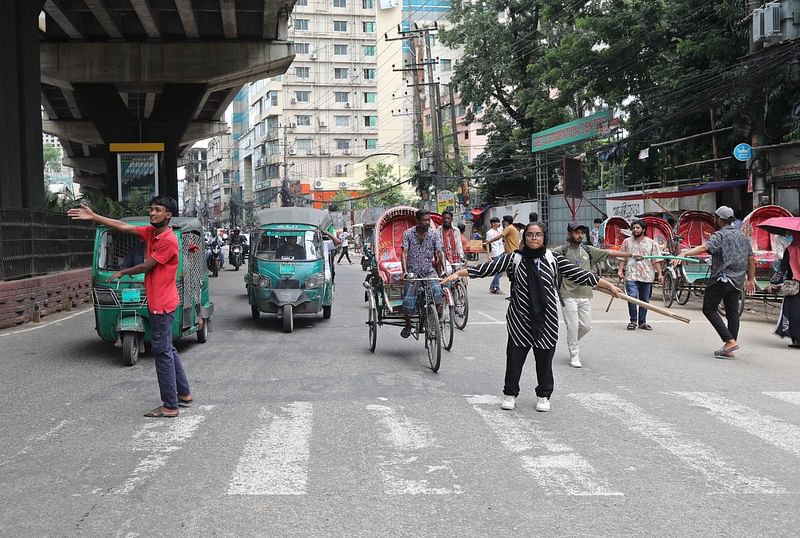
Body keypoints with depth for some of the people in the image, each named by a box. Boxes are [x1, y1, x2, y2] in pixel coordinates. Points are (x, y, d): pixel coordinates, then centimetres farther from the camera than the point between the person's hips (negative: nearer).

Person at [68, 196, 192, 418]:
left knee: (163, 352, -6)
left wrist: (122, 273, 3)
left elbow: (146, 266, -13)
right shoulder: (150, 232, 8)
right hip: (157, 302, 10)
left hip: (162, 305, -10)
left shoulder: (168, 240, -19)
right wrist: (93, 217, 2)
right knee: (168, 350, 17)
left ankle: (170, 406, 0)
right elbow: (123, 227, 8)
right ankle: (184, 394, 28)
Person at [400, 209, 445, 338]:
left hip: (429, 271, 1)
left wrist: (443, 271, -15)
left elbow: (440, 253, -3)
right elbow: (404, 254, -10)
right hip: (412, 272, -1)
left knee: (438, 291, -23)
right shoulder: (408, 234, -5)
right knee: (409, 301, -12)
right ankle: (407, 325, 16)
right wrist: (405, 271, -23)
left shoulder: (433, 234, 0)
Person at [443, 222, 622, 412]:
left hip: (546, 319, 1)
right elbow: (487, 268, -7)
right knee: (514, 357, 5)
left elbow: (579, 274, 1)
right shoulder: (514, 258, -3)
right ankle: (510, 394, 25)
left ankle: (543, 396, 28)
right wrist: (458, 273, -13)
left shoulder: (553, 259, -1)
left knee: (544, 358, 9)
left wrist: (610, 286, 0)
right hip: (520, 319, 0)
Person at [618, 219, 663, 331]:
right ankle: (633, 321, 0)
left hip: (646, 276, 1)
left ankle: (642, 322, 18)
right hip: (631, 275, -1)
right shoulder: (627, 242, 8)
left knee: (644, 300, 7)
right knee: (632, 297, -12)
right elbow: (622, 258, 11)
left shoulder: (651, 243, 5)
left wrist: (659, 274, -1)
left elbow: (656, 260, 4)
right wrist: (620, 270, 1)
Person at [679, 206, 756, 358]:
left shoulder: (720, 235, -7)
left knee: (709, 309, 0)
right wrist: (750, 280, 27)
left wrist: (685, 253, -38)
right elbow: (751, 259, 20)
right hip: (737, 282, 7)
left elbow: (704, 248, -26)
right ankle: (729, 349, 8)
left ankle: (730, 340, -11)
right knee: (732, 313, 8)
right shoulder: (743, 237, 17)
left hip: (720, 279, -7)